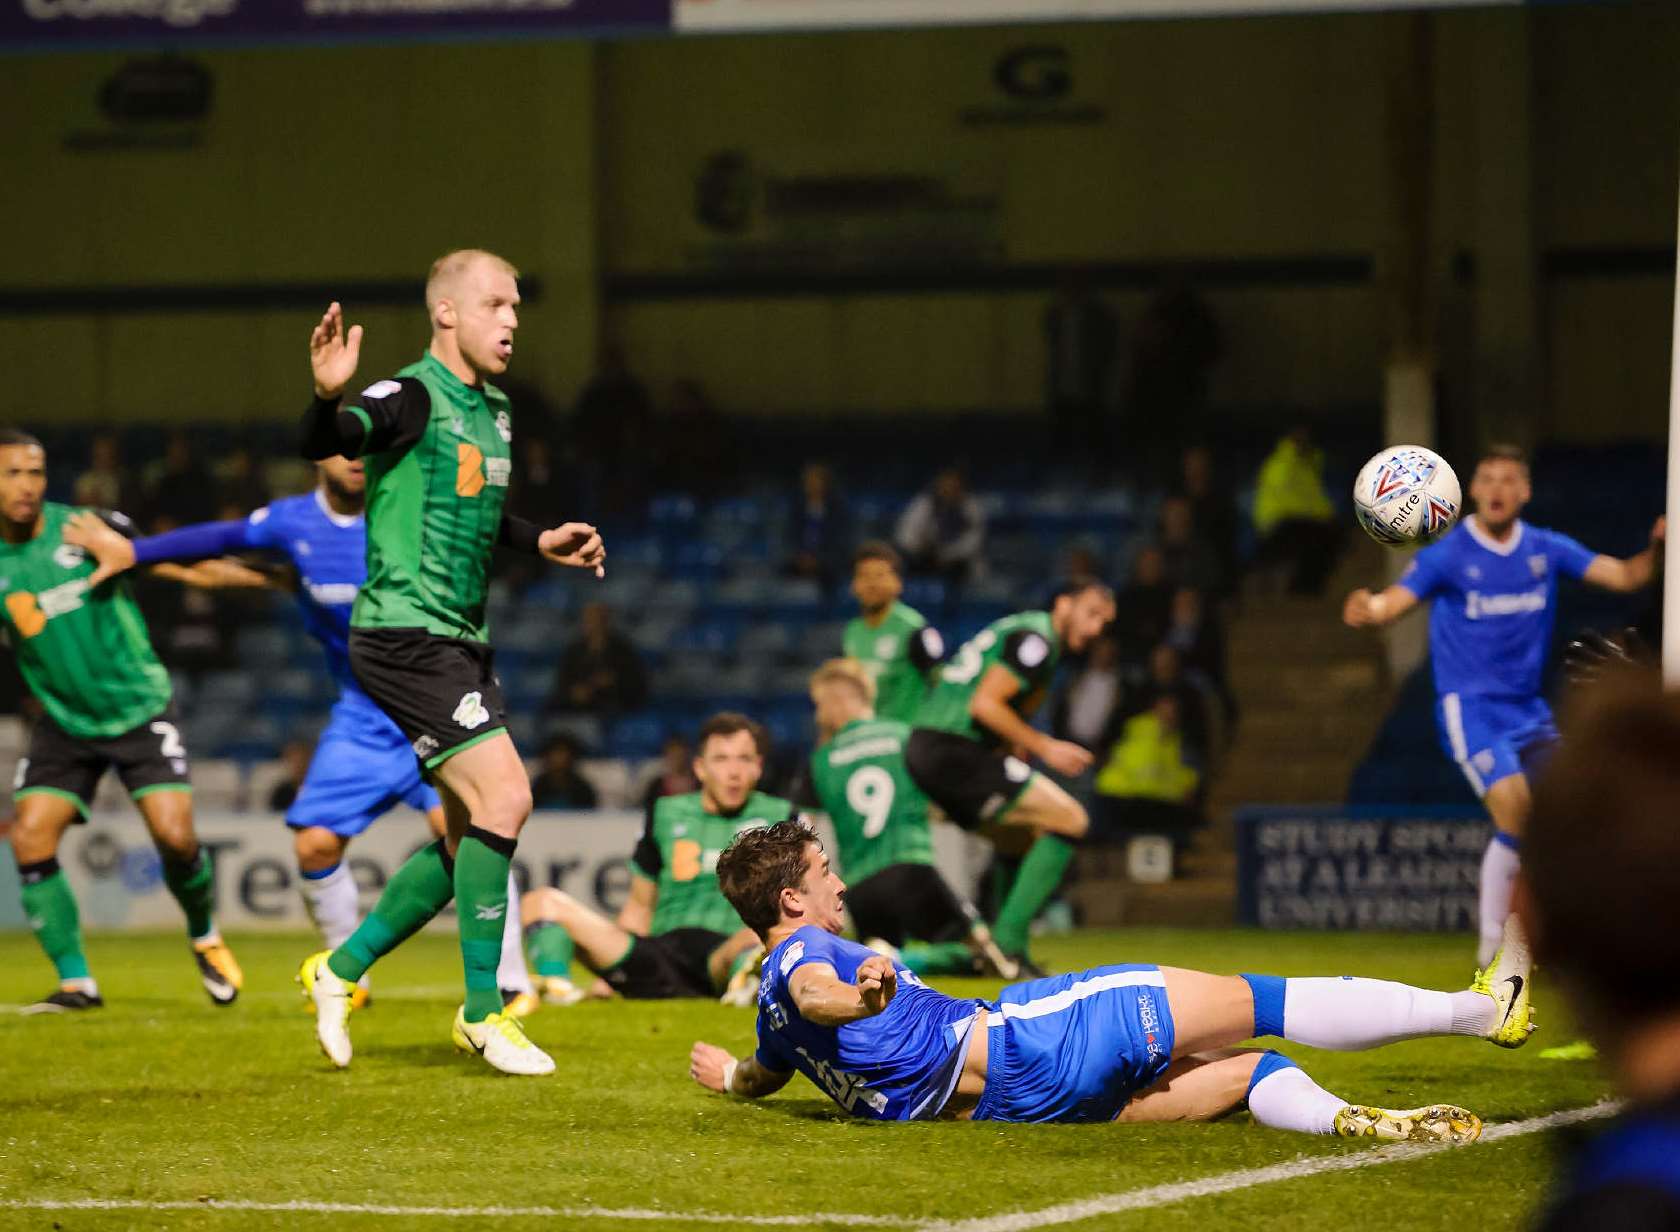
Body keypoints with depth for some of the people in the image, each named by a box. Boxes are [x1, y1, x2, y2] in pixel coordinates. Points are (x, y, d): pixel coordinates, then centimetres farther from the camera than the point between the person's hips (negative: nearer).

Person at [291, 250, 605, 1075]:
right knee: (504, 796, -17)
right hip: (406, 634, -10)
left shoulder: (492, 412, 14)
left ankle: (341, 969, 25)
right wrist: (328, 397, -53)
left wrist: (541, 542, 16)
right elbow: (323, 445, -32)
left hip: (460, 642, 10)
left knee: (474, 832, 12)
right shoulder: (412, 399, -13)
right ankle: (482, 1010, -7)